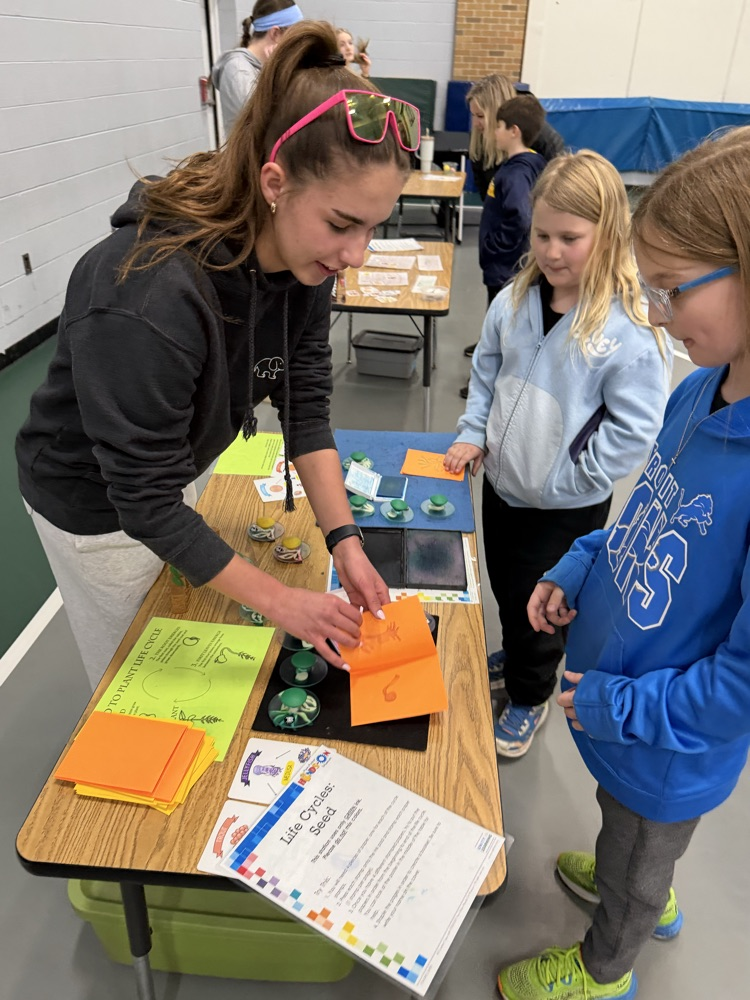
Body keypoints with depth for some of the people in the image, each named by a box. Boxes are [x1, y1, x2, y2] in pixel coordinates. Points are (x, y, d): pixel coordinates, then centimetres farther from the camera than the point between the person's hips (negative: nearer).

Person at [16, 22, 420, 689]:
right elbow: (144, 501, -32)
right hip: (95, 504, -6)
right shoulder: (148, 298, -39)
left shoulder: (307, 253, -17)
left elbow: (305, 401, -10)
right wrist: (280, 602, -28)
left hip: (174, 475, 6)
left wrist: (344, 540, -18)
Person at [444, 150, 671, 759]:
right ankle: (516, 657, 55)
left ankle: (529, 697, 41)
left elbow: (635, 430, -18)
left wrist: (564, 479, -17)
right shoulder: (515, 302, -5)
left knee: (538, 604, 13)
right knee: (504, 588, 25)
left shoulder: (631, 330, -22)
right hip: (502, 482, 6)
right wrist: (473, 433, -1)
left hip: (568, 505, -5)